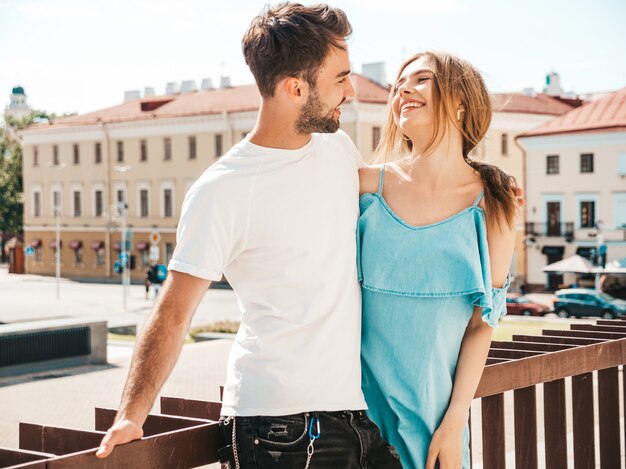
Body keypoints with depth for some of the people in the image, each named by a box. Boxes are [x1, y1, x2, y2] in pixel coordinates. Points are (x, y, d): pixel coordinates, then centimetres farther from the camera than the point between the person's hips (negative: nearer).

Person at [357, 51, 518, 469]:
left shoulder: (493, 205, -2)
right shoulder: (366, 184, -2)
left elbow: (482, 324, -2)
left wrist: (454, 422, -5)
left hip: (434, 406, 0)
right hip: (358, 398, 0)